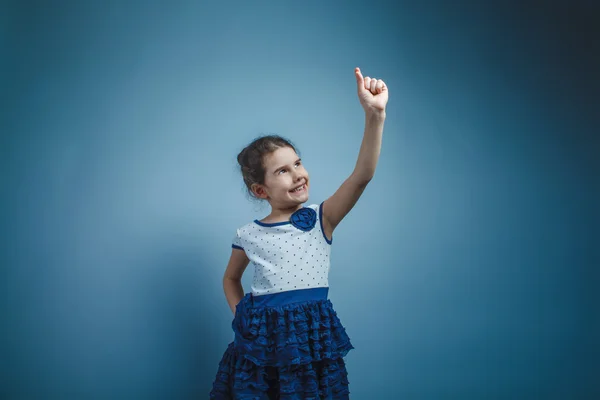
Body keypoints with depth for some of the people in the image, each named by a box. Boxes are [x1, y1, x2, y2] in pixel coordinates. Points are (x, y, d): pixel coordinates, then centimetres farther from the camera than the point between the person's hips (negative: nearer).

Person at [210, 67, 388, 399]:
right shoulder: (248, 236, 1)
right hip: (260, 341, 1)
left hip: (312, 339, -1)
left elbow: (363, 174, -19)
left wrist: (374, 114, -30)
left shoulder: (320, 219, -4)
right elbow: (230, 278, 21)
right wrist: (241, 316, 5)